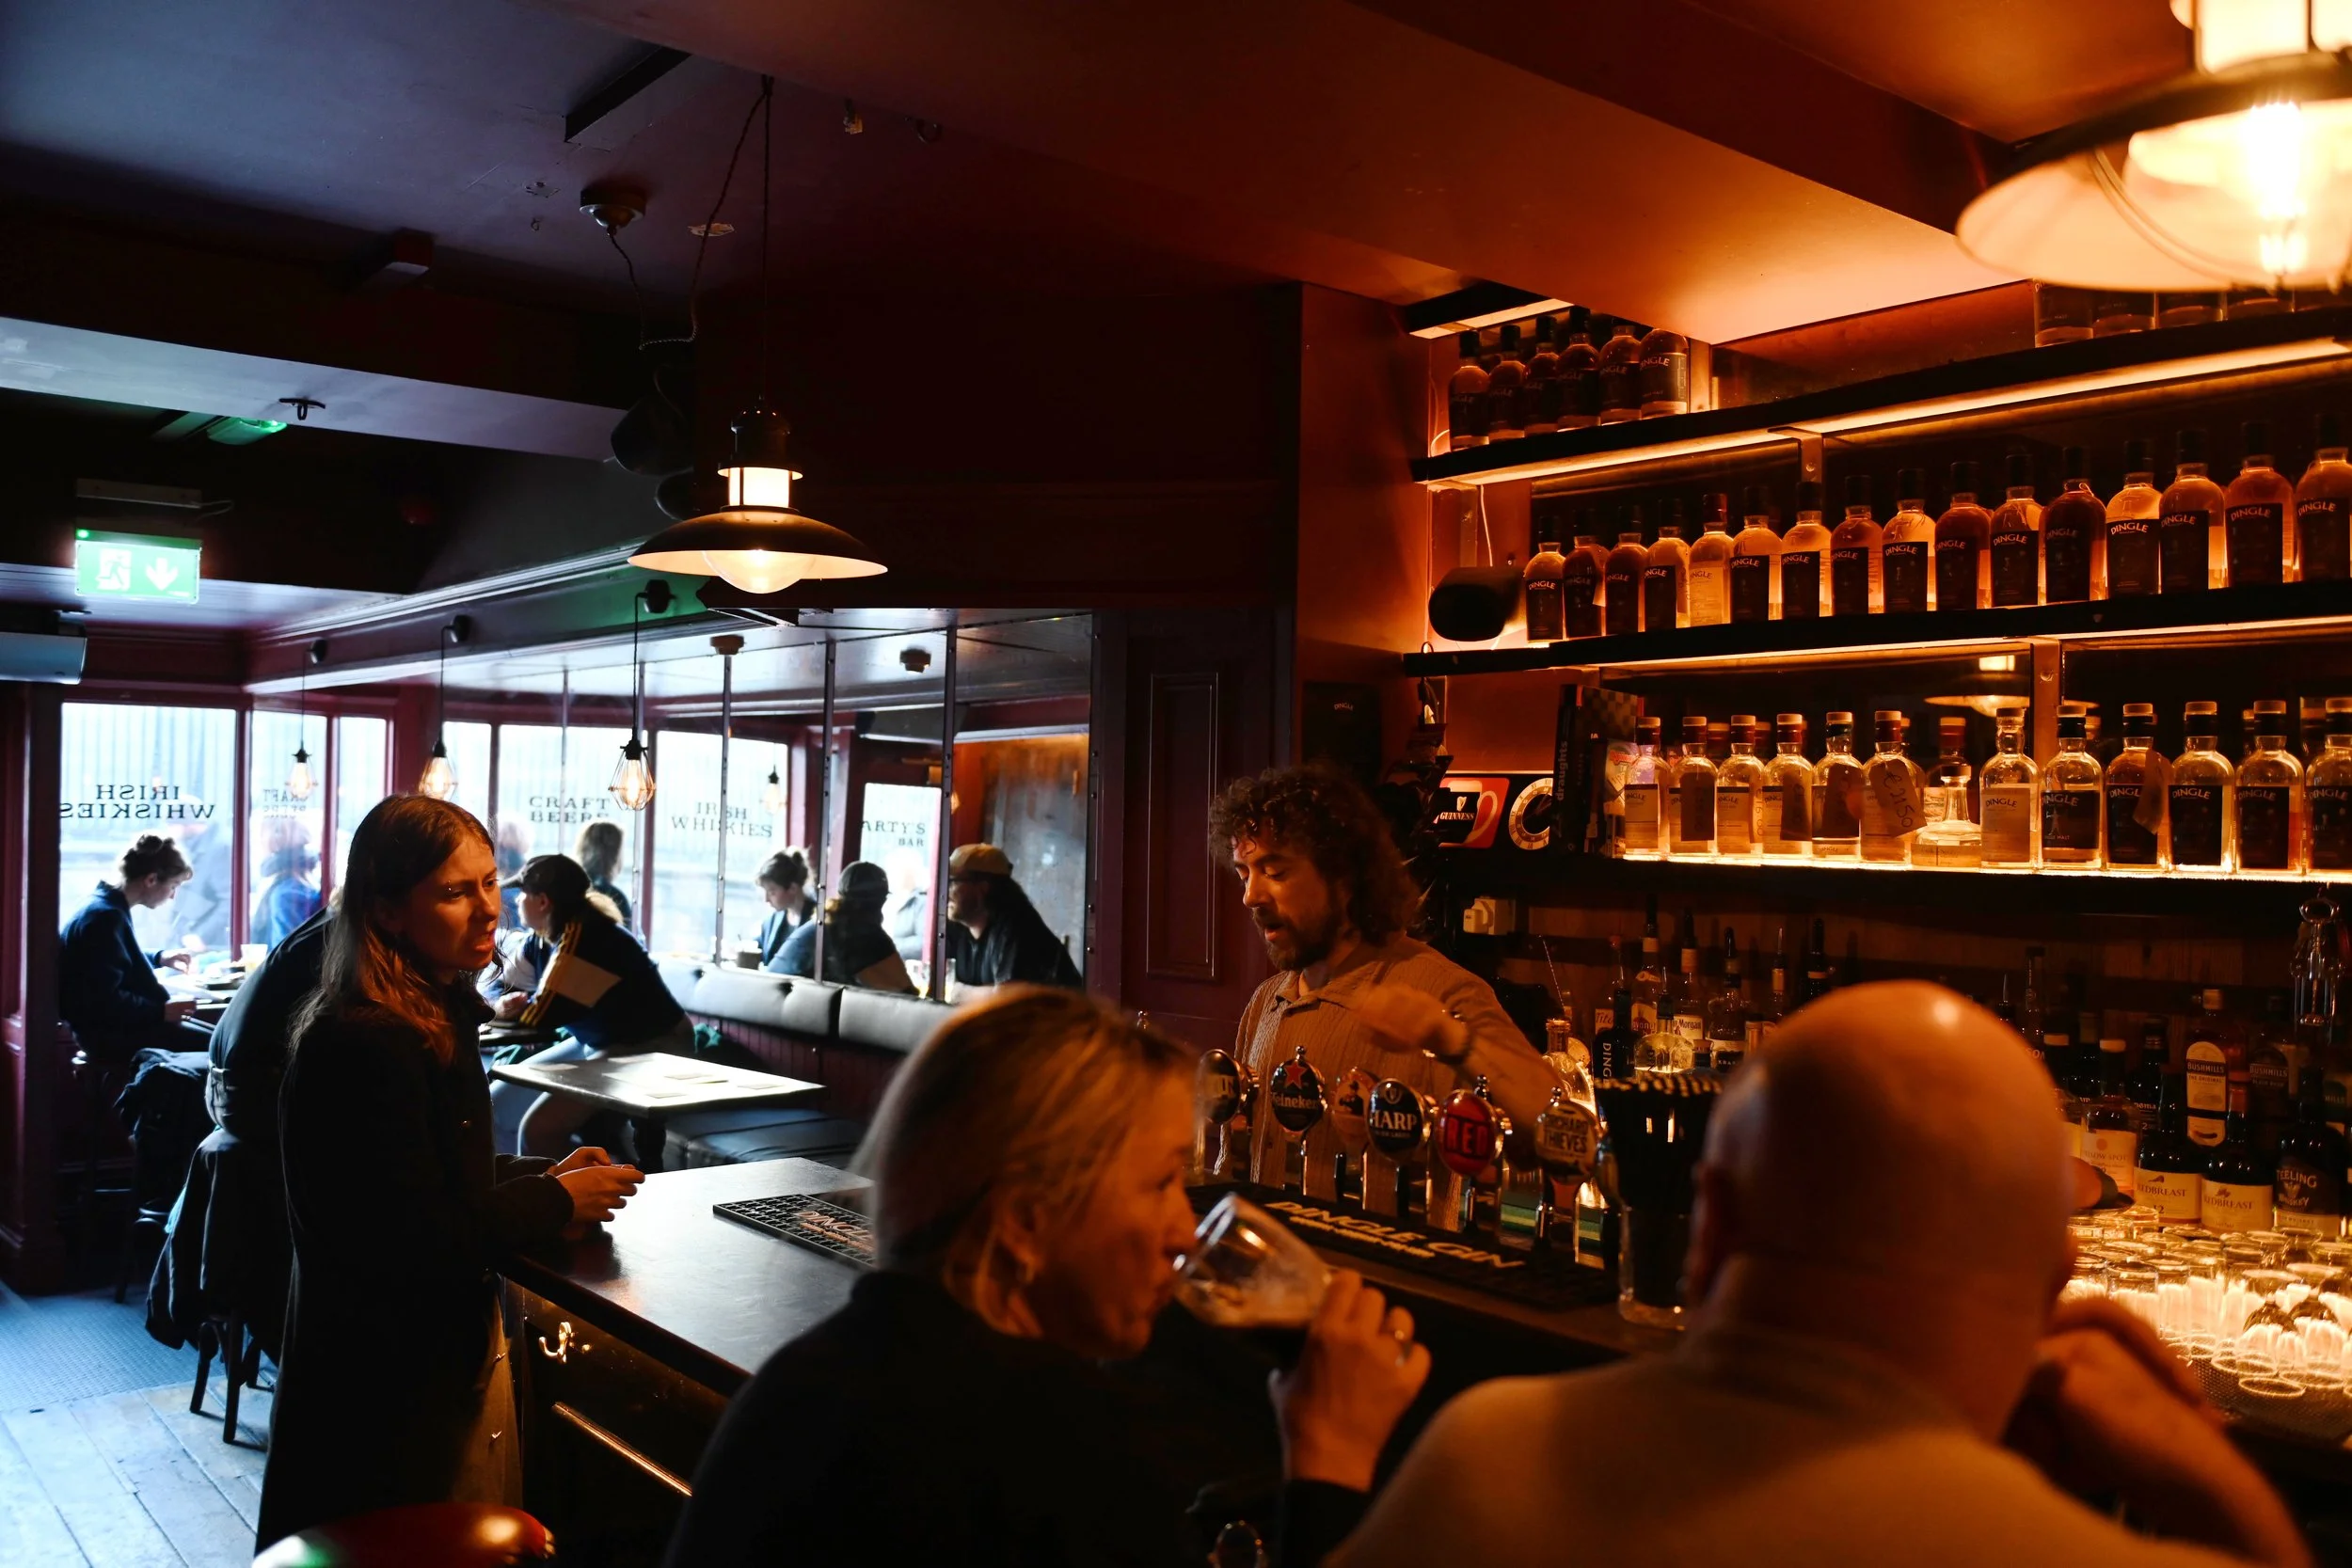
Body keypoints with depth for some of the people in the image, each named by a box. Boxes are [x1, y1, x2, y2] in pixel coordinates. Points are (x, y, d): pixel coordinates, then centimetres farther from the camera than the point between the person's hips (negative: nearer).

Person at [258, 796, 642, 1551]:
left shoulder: (441, 1009, 5)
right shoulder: (363, 1046, -25)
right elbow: (418, 1239, -24)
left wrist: (545, 1176, 0)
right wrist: (557, 1203, -13)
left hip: (453, 1345, 9)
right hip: (390, 1381, -9)